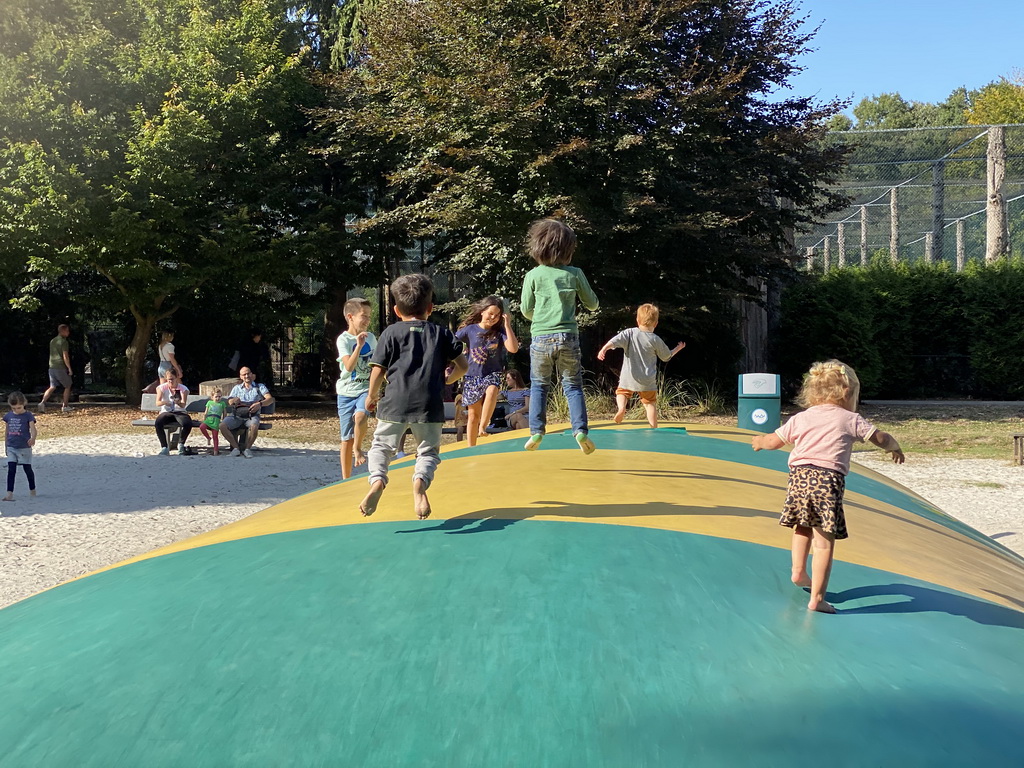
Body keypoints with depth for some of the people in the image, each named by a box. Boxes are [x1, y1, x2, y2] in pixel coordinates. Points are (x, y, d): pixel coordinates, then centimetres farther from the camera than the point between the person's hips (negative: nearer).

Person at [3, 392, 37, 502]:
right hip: (11, 448, 4)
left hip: (24, 448, -3)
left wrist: (33, 438, -44)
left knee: (27, 469, 9)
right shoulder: (8, 416, 5)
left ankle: (32, 489, 26)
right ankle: (10, 493, -7)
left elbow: (33, 429, -23)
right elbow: (7, 431, 14)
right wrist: (6, 446, 17)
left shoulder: (28, 416, -10)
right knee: (11, 470, -4)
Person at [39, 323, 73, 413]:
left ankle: (42, 402, -12)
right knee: (67, 386, 9)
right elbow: (65, 357, -15)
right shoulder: (63, 341, -10)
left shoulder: (52, 341, 15)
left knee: (52, 387, 8)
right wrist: (69, 369, -10)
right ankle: (65, 406, 9)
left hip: (52, 367, 7)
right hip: (61, 367, -7)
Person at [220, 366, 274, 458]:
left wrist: (260, 404, -19)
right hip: (237, 415, 3)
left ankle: (247, 448, -18)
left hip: (252, 415, -2)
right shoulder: (237, 388, 25)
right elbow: (230, 402, 12)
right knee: (222, 426, -26)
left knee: (254, 426, -38)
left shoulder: (260, 387, 17)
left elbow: (270, 399, 1)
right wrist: (234, 401, -13)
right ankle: (236, 447, -14)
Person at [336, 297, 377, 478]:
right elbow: (349, 366, -21)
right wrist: (359, 346, -30)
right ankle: (346, 479, 14)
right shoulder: (344, 339, -7)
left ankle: (358, 448, -4)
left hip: (365, 389, 2)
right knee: (347, 438, 3)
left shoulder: (371, 338, 7)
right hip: (347, 391, -2)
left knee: (360, 417, -31)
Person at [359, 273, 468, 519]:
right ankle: (420, 482, -19)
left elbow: (378, 369, 1)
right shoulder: (442, 334, 12)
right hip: (429, 406, 1)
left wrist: (372, 396, 16)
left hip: (395, 403, -1)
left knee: (381, 445, 13)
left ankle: (377, 480, -16)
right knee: (428, 451, 12)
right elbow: (463, 365, 11)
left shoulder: (391, 333, 6)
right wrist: (447, 380, 29)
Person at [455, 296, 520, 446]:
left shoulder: (499, 332, 0)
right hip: (472, 376, 0)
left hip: (492, 374, 0)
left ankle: (483, 427, -28)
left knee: (492, 391, -36)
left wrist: (507, 325, -14)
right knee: (473, 415, 4)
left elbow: (513, 348, -14)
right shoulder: (469, 330, -1)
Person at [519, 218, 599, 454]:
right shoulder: (575, 274, -1)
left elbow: (526, 311, 5)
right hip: (568, 337, 0)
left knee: (539, 386, 13)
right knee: (573, 385, 7)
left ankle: (536, 431, 5)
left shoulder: (533, 276, -2)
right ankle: (580, 429, -6)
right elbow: (592, 304, 10)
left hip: (541, 338, 0)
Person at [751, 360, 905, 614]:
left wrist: (760, 441, 43)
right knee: (824, 540, -2)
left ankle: (798, 572, 33)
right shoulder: (850, 419, 8)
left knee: (802, 527, 29)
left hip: (800, 476, 4)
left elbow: (774, 441, 21)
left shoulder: (801, 418, 16)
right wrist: (895, 448, 30)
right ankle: (817, 598, -3)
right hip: (828, 480, -4)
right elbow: (880, 438, 7)